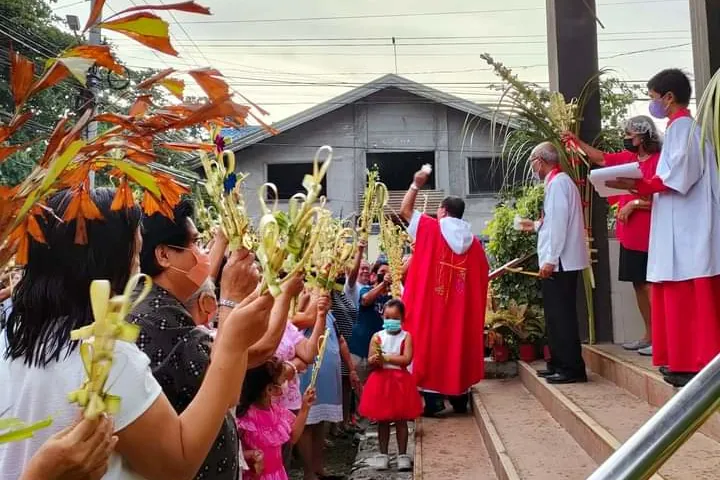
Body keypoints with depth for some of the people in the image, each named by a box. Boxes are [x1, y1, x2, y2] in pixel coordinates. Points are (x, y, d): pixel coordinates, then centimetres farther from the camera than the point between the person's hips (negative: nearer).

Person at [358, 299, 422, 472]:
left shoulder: (406, 336, -3)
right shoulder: (377, 336, 1)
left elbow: (407, 359, -15)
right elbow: (370, 361, -3)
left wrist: (385, 357, -17)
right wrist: (375, 360, -26)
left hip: (400, 381, -1)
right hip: (381, 380, 1)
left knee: (401, 420, 6)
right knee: (382, 420, 8)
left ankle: (403, 454, 17)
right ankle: (383, 454, 19)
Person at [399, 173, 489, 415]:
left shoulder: (432, 229, -3)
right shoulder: (473, 241, 7)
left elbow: (404, 210, 6)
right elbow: (483, 276, 9)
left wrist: (416, 185, 13)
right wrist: (475, 307, 17)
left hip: (432, 304, -4)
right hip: (462, 308, 4)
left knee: (432, 344, 2)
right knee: (458, 344, 11)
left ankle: (434, 398, 0)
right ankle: (460, 398, 16)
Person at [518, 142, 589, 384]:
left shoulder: (557, 182, -12)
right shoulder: (557, 181, 17)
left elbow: (560, 222, -19)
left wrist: (550, 259, -20)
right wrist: (535, 226, 33)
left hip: (560, 262, -10)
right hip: (559, 261, 10)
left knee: (562, 315, -5)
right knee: (555, 314, 15)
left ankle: (572, 368, 1)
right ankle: (558, 364, 23)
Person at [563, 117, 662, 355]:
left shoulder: (658, 160, -13)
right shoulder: (627, 157, 12)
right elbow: (601, 158, 26)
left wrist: (633, 204, -15)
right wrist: (577, 141, 25)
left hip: (649, 236, -8)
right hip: (630, 236, 8)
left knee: (651, 285, -7)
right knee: (639, 284, 11)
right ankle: (650, 335, 19)